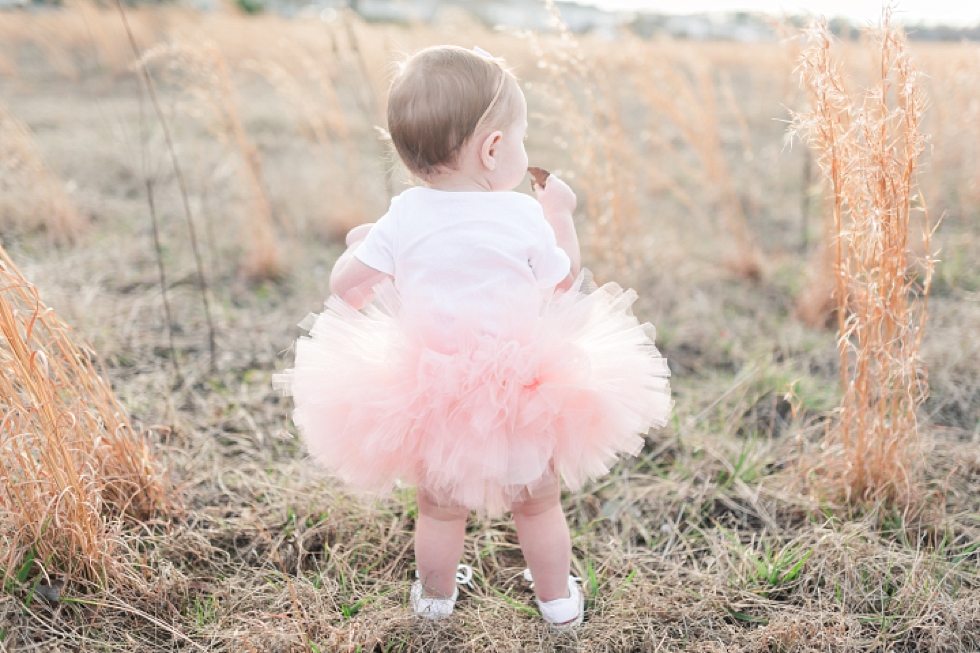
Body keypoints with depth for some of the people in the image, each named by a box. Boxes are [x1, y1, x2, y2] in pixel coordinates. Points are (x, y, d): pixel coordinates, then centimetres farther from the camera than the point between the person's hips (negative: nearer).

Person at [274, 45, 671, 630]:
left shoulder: (404, 217, -7)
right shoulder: (524, 217, -12)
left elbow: (345, 285, -1)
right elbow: (564, 281, 2)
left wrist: (360, 243, 19)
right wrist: (561, 217, 15)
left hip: (426, 398, 2)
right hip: (519, 398, -1)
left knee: (441, 509, 23)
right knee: (539, 505, 22)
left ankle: (436, 598, 45)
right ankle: (558, 600, 40)